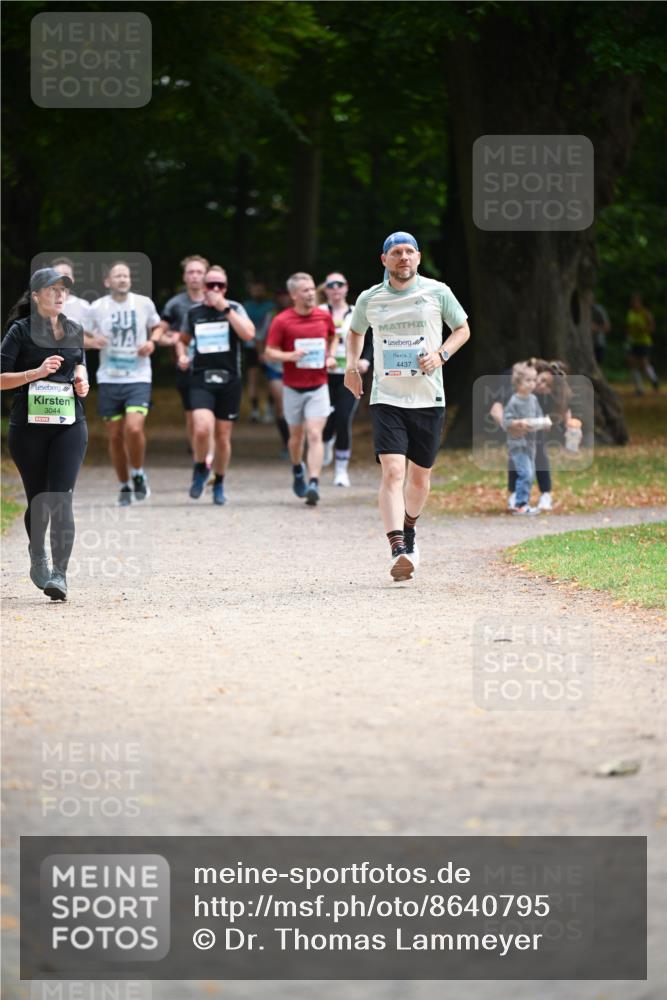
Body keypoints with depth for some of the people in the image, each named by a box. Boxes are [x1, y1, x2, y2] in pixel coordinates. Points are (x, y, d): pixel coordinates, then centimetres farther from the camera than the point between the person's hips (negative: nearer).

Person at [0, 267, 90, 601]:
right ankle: (37, 558, 36)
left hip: (69, 424, 2)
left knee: (61, 498, -13)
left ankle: (59, 574, -18)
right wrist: (37, 372, -19)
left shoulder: (74, 331, 10)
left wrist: (81, 378, 6)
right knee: (38, 500, 9)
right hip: (28, 425, -2)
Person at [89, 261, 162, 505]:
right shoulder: (97, 308, -1)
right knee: (115, 436, 4)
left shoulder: (144, 303, 2)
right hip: (109, 378, 1)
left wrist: (152, 341, -2)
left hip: (138, 377, -1)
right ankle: (124, 486, 20)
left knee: (134, 428, -19)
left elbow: (157, 326, 19)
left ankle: (138, 474, 6)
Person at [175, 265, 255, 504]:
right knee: (202, 429, -21)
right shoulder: (194, 313, 8)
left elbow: (248, 334, -17)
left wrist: (225, 309, -17)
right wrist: (182, 355, 4)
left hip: (229, 379, 0)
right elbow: (182, 339, 25)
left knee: (223, 437, 6)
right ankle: (200, 469, 7)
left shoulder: (234, 309, 1)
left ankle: (219, 484, 25)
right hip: (201, 380, 0)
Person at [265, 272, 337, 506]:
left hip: (318, 387, 0)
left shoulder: (324, 317, 1)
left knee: (315, 435, -13)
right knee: (297, 436, 14)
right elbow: (269, 353, -6)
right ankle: (298, 470, 44)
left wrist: (331, 357, 4)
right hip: (293, 388, 0)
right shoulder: (282, 321, -8)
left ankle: (314, 484, -22)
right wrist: (291, 356, -24)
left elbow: (332, 338, 22)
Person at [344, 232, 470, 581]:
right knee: (392, 471, -18)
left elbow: (462, 329, 12)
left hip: (428, 398, 1)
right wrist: (352, 364, 6)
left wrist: (441, 354, -6)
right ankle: (398, 551, -26)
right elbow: (355, 331, 23)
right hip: (386, 398, -1)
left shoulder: (437, 292, 0)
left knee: (419, 476, 11)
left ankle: (408, 529, 40)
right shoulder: (369, 299, 3)